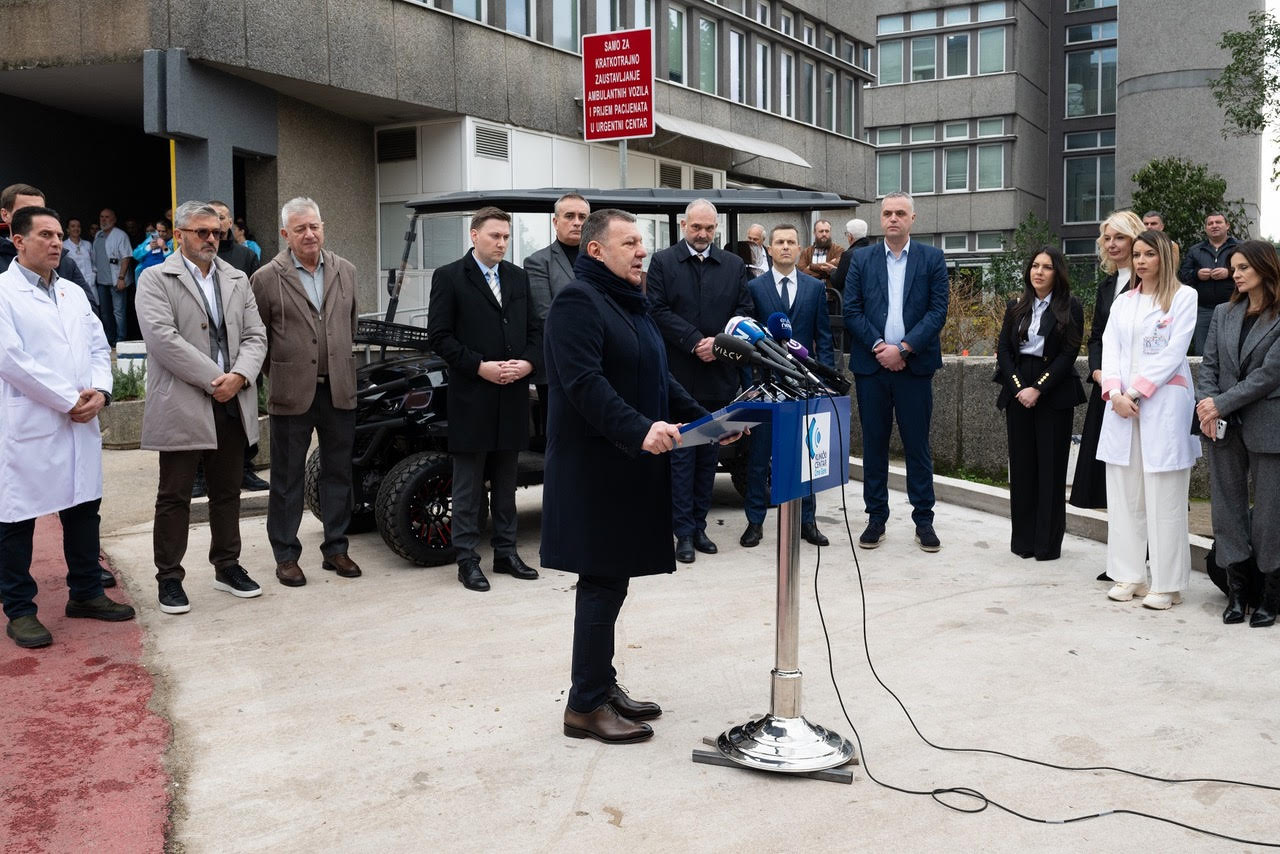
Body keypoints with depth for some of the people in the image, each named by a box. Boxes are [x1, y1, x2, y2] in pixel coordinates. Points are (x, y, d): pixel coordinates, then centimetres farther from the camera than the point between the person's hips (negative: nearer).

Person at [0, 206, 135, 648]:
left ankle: (86, 593, 27)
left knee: (84, 510, 14)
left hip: (81, 424, 7)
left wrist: (99, 391, -5)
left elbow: (99, 347, 14)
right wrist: (69, 400, -13)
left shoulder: (73, 292, 15)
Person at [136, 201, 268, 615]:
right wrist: (213, 379, -17)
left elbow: (255, 336, 7)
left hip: (231, 404, 5)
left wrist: (239, 376, -12)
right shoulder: (155, 279, -2)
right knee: (174, 497, 3)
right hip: (182, 406, -5)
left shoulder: (237, 281, 13)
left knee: (227, 492, 14)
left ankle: (227, 567, 27)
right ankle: (169, 579, 13)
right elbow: (163, 338, -14)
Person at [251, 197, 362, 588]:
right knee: (287, 478, 6)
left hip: (339, 390, 4)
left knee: (338, 473, 10)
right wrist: (277, 373, 4)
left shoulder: (345, 271, 7)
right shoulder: (267, 278, -4)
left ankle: (335, 549, 22)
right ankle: (286, 556, 16)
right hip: (292, 393, -3)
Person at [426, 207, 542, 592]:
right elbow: (439, 335, -8)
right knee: (468, 487, 2)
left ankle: (506, 552, 23)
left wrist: (528, 362, -6)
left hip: (513, 397, 5)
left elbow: (535, 329, 13)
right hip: (471, 397, -5)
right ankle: (467, 560, 9)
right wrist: (479, 366, -15)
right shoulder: (449, 277, -2)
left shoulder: (518, 278, 13)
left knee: (506, 484, 13)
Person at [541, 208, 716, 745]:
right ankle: (586, 706, 5)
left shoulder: (632, 306, 20)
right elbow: (584, 383, -25)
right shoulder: (577, 303, -12)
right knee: (602, 583, -5)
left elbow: (660, 380, 23)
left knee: (611, 581, 14)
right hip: (595, 471, -9)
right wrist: (639, 429, -35)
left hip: (630, 469, 9)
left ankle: (602, 686, 24)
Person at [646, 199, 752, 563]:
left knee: (709, 455, 9)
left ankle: (698, 525, 18)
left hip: (719, 375, 4)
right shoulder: (663, 262, 2)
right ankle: (684, 532, 5)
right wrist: (696, 342, -14)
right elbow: (659, 311, -7)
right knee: (681, 454, 0)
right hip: (679, 375, -3)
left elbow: (744, 311, 6)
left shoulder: (734, 265, 11)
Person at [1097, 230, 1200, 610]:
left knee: (1164, 499, -4)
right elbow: (1110, 349, 8)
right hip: (1121, 403, 5)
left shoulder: (1184, 297, 2)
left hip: (1163, 403, -5)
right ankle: (1129, 575, 12)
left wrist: (1137, 391, -13)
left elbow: (1173, 353, -7)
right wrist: (1115, 392, -8)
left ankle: (1166, 583, 1)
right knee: (1124, 493, 5)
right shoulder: (1122, 301, 17)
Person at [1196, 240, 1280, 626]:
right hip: (1224, 428, 5)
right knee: (1227, 507, 7)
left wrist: (1222, 403, -15)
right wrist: (1207, 406, -9)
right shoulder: (1223, 314, 11)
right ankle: (1236, 591, 15)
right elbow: (1209, 366, 7)